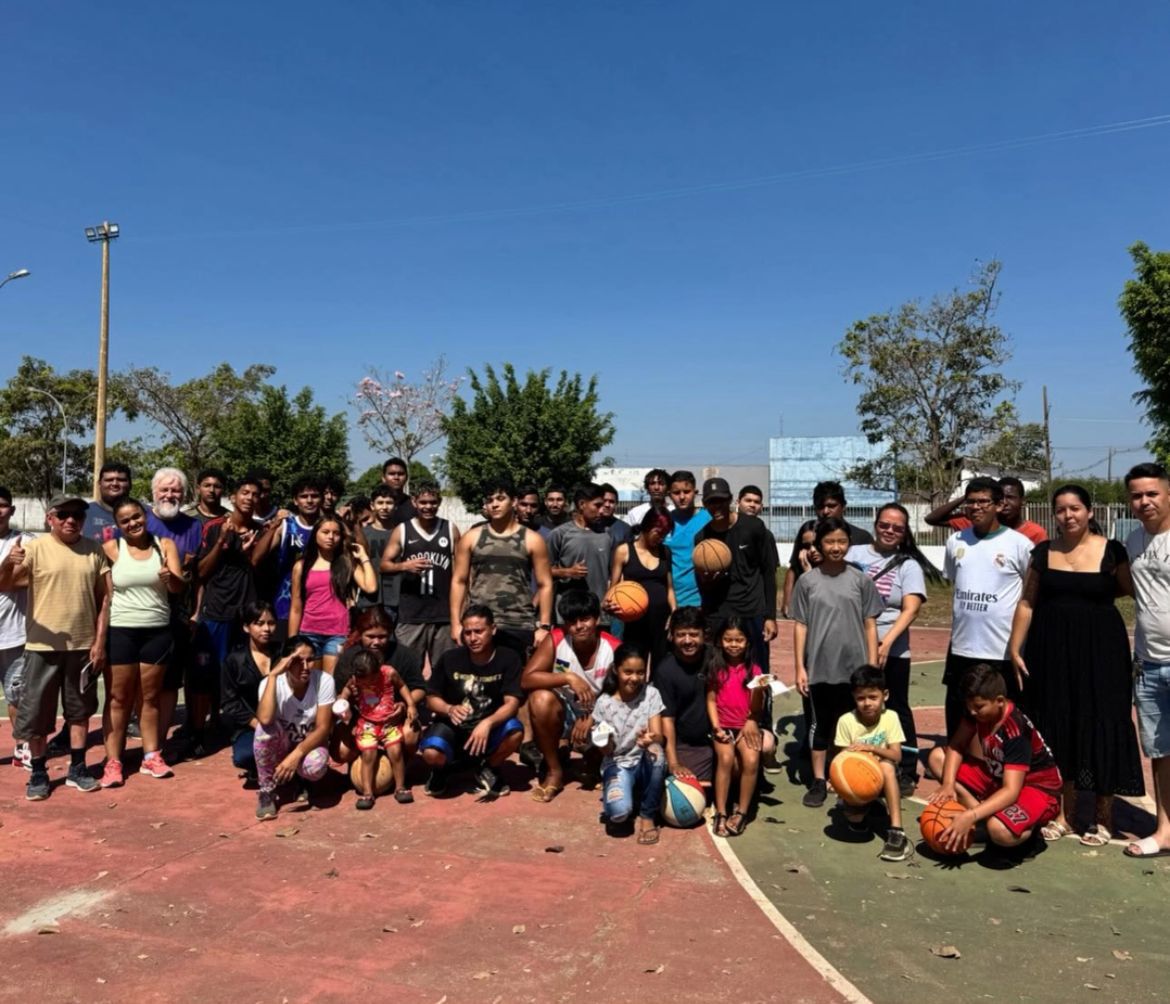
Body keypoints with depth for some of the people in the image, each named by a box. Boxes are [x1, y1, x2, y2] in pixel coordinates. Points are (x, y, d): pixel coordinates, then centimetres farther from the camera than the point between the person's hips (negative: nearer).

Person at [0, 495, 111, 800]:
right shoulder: (35, 548, -6)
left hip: (83, 645, 3)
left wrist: (100, 641, 1)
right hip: (43, 646, -2)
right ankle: (38, 773, 22)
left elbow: (104, 597, 5)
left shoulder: (94, 550, 3)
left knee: (80, 709, 13)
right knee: (36, 711, 7)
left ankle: (77, 769, 26)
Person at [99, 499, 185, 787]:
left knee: (150, 697, 11)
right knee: (118, 698, 4)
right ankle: (113, 762, 11)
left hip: (158, 631, 2)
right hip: (120, 631, -2)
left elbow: (180, 587, -7)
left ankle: (151, 756, 20)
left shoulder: (165, 544, 1)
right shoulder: (111, 549, -4)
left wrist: (170, 577, -28)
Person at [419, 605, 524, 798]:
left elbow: (511, 703, -19)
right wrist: (449, 709, -24)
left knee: (515, 733, -32)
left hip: (490, 727, 0)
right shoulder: (450, 659, -9)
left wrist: (487, 723, -38)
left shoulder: (508, 658, -12)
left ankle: (486, 768, 1)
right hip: (453, 725, 0)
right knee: (431, 754, -32)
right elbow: (432, 698, -1)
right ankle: (444, 767, 9)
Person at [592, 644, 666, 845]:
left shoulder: (651, 694, -7)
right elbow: (608, 752, -5)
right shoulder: (604, 703, -9)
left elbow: (659, 736, -16)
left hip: (645, 765, 2)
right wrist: (605, 744, -29)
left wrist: (650, 739, -39)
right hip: (617, 764, -1)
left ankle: (647, 815, -11)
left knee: (655, 751, -35)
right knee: (619, 811, -32)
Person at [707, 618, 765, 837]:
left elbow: (756, 708, -1)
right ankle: (720, 813, -15)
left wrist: (758, 689, -20)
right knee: (726, 759, -27)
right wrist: (716, 727, -8)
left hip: (746, 726, 1)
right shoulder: (715, 668, 3)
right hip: (724, 726, 0)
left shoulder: (753, 669, 3)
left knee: (751, 760, -25)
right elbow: (711, 700, 3)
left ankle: (741, 812, -8)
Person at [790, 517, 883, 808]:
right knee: (820, 725, 10)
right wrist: (800, 667, -2)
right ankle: (819, 782, 20)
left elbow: (870, 625, 3)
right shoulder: (807, 581, 0)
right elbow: (800, 626, 2)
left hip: (854, 667, 0)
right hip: (819, 667, 0)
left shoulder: (861, 580, 1)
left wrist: (872, 666, -1)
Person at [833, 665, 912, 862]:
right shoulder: (846, 721, -14)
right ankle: (866, 806, 15)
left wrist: (870, 747, -32)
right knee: (854, 816, -26)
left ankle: (896, 831, -31)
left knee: (887, 766, -34)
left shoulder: (891, 717, -11)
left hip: (882, 778, 0)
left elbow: (896, 756, -16)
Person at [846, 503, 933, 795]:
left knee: (897, 709, 6)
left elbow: (911, 609, -8)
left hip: (891, 650, -1)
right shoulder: (855, 553, 7)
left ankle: (907, 773, 16)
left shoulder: (908, 565, 2)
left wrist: (887, 641, -19)